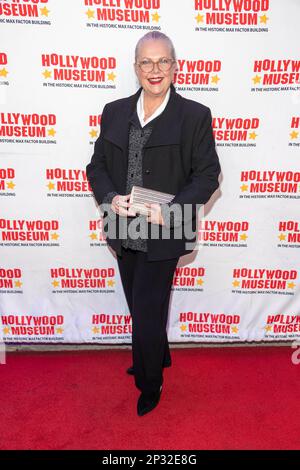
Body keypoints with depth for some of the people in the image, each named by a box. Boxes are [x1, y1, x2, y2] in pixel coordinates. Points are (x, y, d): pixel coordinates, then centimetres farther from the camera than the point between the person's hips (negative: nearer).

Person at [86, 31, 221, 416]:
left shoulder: (195, 116, -5)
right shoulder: (114, 112, 6)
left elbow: (207, 175, -6)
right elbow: (96, 166, 8)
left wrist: (170, 210, -19)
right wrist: (110, 198, -12)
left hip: (163, 233, -5)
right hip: (124, 231, 5)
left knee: (147, 311, 3)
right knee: (140, 307, 21)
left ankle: (150, 383, 32)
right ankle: (159, 356, 50)